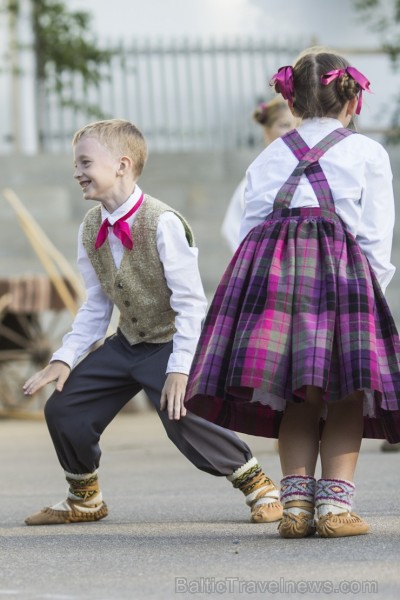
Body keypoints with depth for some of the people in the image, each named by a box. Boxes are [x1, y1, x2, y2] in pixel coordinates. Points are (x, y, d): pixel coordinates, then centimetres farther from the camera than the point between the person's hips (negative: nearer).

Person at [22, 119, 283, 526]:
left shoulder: (162, 222, -23)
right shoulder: (91, 229, -1)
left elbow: (190, 302, -23)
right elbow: (96, 306, 8)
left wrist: (180, 368, -29)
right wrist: (64, 357, -3)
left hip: (171, 342, -7)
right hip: (126, 343, 7)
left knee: (183, 423, -26)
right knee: (63, 409, 1)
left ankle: (257, 483, -2)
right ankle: (84, 499, 24)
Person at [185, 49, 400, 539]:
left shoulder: (268, 158, 22)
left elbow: (251, 225, 16)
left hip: (268, 266, 3)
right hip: (341, 267, -3)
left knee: (296, 397, 10)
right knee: (346, 393, 0)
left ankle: (295, 501, 1)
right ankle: (335, 503, -8)